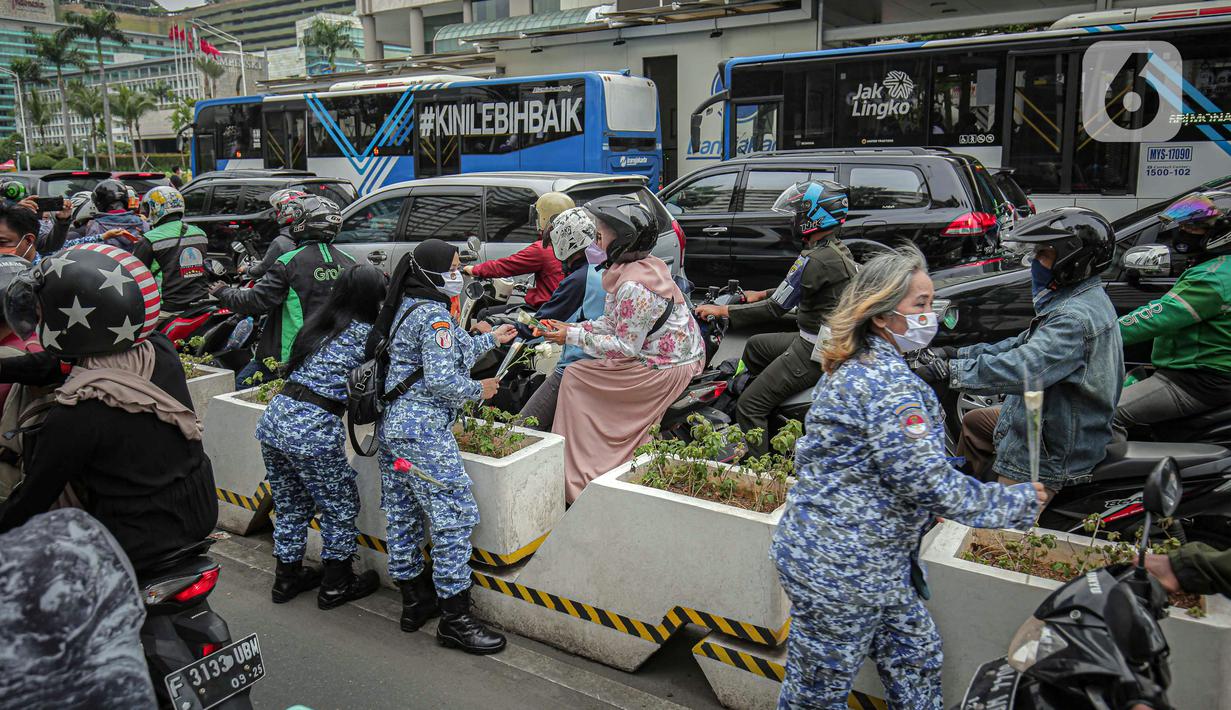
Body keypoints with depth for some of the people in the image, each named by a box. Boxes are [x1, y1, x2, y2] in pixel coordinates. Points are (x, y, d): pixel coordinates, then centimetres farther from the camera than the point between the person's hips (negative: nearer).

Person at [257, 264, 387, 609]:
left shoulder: (317, 322, 12)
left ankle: (287, 578, 36)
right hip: (313, 430, -7)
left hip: (275, 417, 7)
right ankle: (337, 585, 23)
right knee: (341, 507, 12)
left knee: (290, 505, 22)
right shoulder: (364, 334, -7)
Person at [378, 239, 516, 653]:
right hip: (424, 432, -10)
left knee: (402, 516, 15)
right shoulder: (435, 315, -16)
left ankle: (414, 603, 28)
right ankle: (455, 620, 1)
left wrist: (491, 339, 32)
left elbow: (454, 352, 25)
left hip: (392, 426, 11)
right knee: (455, 517, -5)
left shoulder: (407, 308, 15)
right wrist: (479, 391, -6)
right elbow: (442, 380, -22)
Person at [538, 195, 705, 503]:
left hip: (667, 368, -10)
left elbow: (626, 347, -22)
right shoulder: (645, 266, 7)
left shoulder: (634, 286, -24)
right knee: (577, 373, 12)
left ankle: (580, 479, 4)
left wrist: (574, 337, -15)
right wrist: (576, 327, 4)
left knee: (575, 377, -4)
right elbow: (615, 322, 14)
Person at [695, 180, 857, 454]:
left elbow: (776, 309, -21)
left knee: (749, 407, -9)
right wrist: (762, 294, 25)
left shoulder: (815, 259, -23)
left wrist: (722, 311, -14)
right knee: (755, 346, 29)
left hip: (814, 352, -11)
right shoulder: (837, 249, 8)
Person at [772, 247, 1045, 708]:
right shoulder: (888, 384, -25)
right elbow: (928, 483, -25)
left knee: (915, 658, 22)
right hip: (839, 572, -10)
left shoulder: (855, 367, 8)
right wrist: (1019, 503, -11)